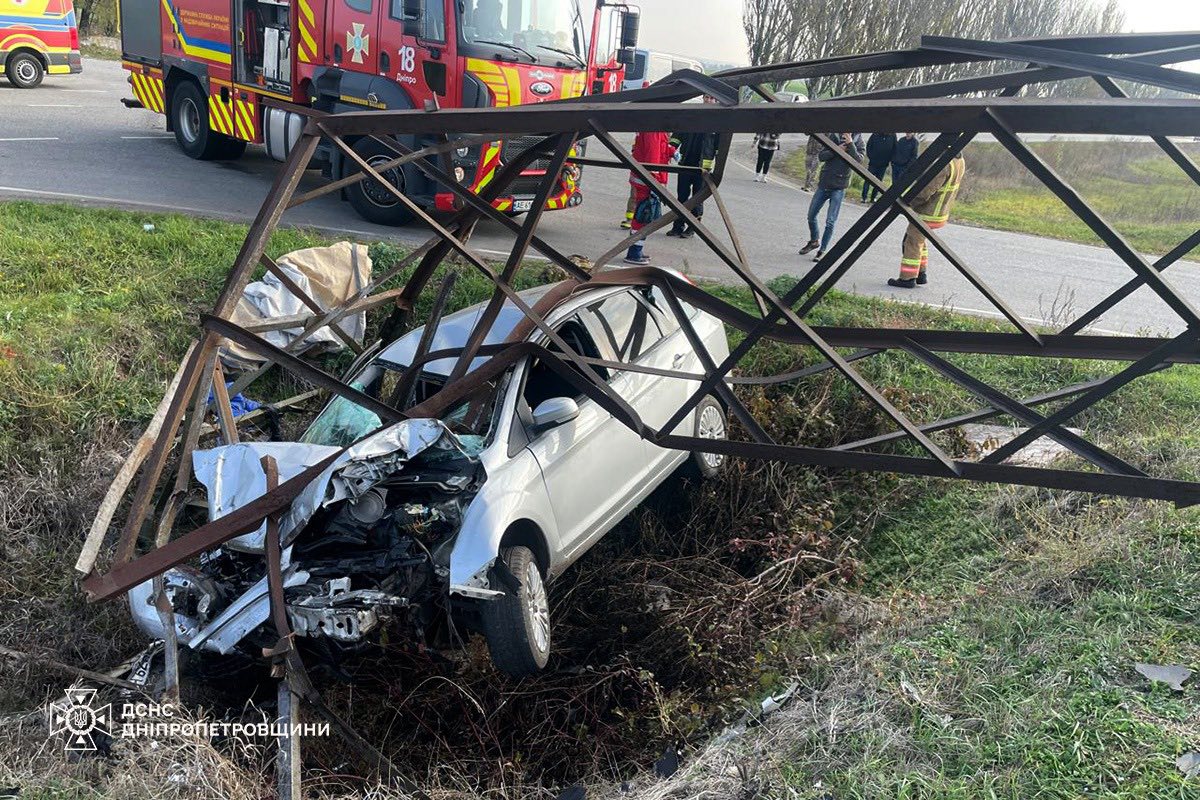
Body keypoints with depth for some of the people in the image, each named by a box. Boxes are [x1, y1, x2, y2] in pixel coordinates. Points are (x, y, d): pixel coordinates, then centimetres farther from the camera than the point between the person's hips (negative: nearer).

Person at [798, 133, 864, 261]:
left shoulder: (857, 141, -3)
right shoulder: (833, 136, 3)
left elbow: (858, 160, -16)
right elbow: (821, 156, -2)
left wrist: (850, 144, -22)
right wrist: (836, 150, -15)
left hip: (839, 187, -3)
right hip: (824, 183, 4)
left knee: (830, 222, -5)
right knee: (811, 216, 12)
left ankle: (822, 250, 7)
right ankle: (814, 241, 34)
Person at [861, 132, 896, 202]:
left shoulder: (893, 136, -1)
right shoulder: (875, 135, -4)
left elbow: (894, 149, 3)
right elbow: (868, 145, 1)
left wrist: (889, 160, -5)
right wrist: (870, 157, -7)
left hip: (883, 165, 1)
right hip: (873, 163, -1)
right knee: (868, 180, -1)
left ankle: (873, 197, 16)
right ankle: (864, 197, 3)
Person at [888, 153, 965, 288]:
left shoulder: (944, 165, -28)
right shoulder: (960, 162, 3)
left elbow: (925, 192, -28)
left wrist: (905, 202, -17)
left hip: (927, 214, -9)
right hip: (942, 211, 9)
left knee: (912, 244, 3)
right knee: (919, 241, 24)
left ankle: (908, 278, 9)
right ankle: (920, 275, 29)